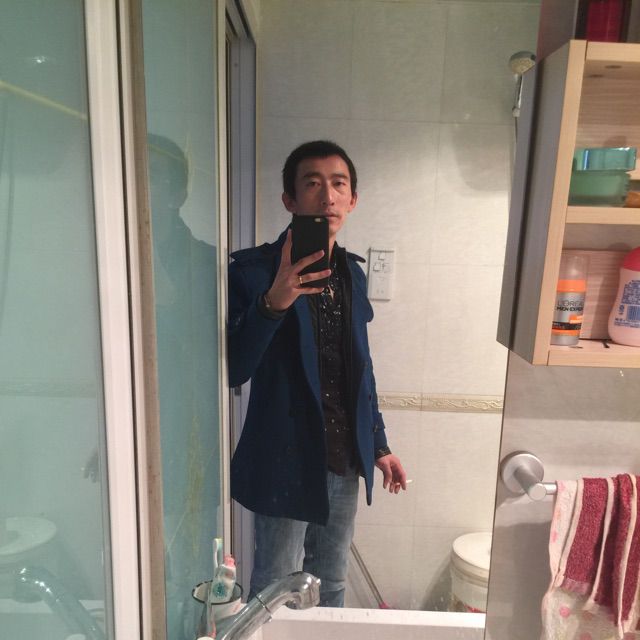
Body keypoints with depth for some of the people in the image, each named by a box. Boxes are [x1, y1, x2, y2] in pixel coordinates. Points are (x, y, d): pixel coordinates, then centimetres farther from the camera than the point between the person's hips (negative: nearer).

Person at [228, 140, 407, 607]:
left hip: (345, 460, 6)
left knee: (330, 586, 24)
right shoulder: (254, 270, -15)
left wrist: (378, 444, 14)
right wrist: (273, 302, -36)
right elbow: (232, 372, -21)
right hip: (286, 462, -5)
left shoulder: (353, 272, 4)